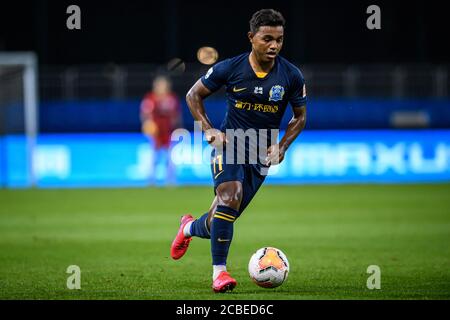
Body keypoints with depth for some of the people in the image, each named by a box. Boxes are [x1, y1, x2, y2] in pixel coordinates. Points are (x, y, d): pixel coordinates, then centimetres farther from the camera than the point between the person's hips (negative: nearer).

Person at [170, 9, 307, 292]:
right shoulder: (230, 68, -10)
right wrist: (208, 130, -8)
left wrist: (281, 147, -7)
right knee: (230, 195, -29)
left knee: (221, 220, 5)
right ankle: (219, 270, -20)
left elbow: (300, 116, 8)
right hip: (228, 143, -2)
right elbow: (194, 95, 4)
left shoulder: (292, 75, -7)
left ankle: (190, 228, 41)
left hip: (261, 154, 2)